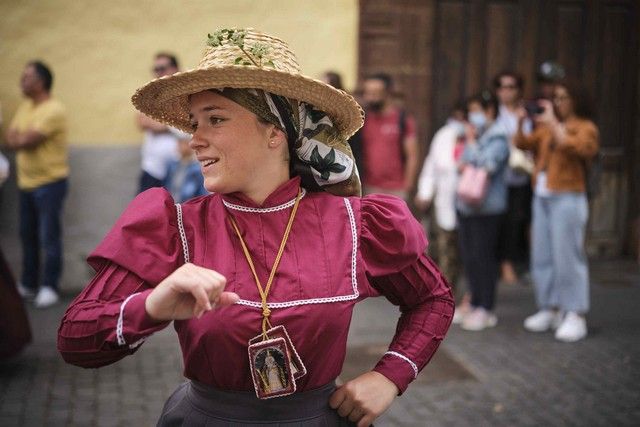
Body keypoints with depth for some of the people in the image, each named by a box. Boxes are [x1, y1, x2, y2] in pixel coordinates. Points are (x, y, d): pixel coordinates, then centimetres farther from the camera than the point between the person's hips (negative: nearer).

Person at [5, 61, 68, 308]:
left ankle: (49, 287, 7)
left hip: (49, 183, -9)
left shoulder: (53, 110, -18)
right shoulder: (25, 107, 11)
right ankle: (28, 284, 26)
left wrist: (18, 138, -2)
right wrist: (24, 138, -16)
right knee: (28, 235, 15)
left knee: (49, 238, -3)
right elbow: (11, 140, 4)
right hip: (26, 182, 9)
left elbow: (25, 141, -22)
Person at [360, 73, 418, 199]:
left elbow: (412, 156, -2)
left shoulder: (403, 119, -2)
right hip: (370, 187, 2)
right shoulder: (364, 119, 6)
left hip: (396, 189, -2)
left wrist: (407, 185, -6)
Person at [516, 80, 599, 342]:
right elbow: (524, 144, 12)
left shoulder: (586, 127, -1)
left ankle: (575, 317, -4)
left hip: (567, 199, -7)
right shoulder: (547, 127, 17)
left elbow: (575, 148, -20)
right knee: (542, 256, 8)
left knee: (568, 256, -8)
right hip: (542, 197, 7)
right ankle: (549, 310, 17)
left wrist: (553, 123, -18)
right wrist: (521, 123, -4)